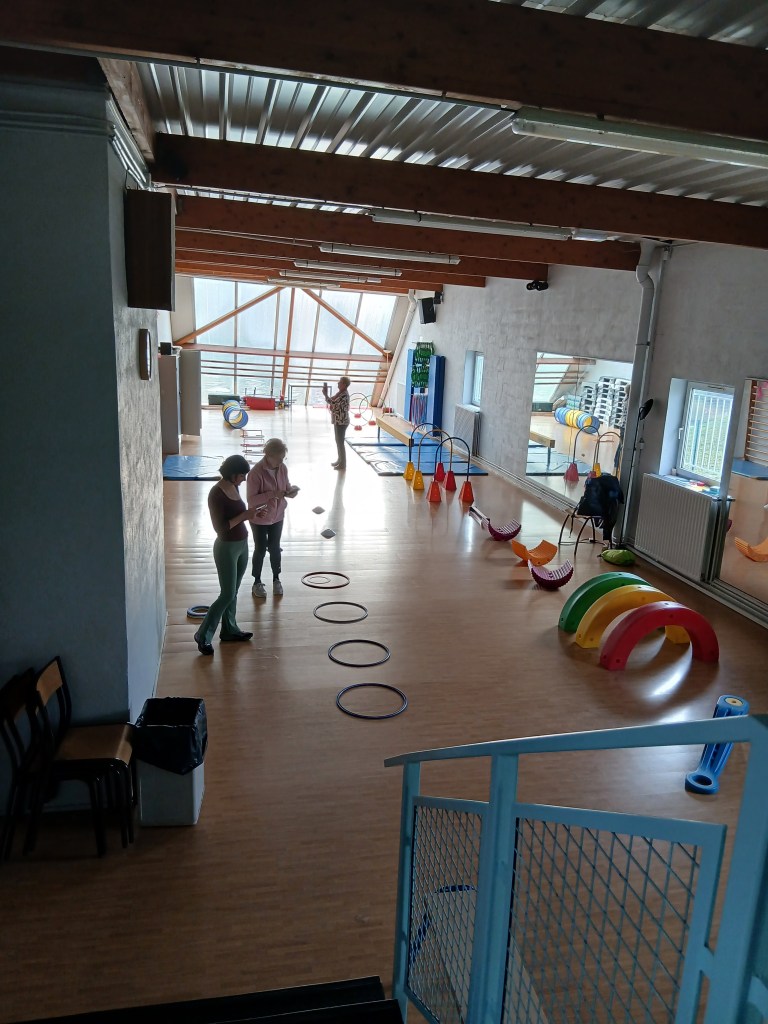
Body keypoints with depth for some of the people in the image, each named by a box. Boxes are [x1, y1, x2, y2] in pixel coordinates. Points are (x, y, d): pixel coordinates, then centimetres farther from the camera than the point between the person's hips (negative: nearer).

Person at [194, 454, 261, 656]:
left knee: (233, 592, 17)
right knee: (227, 595, -4)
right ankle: (203, 635, 7)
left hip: (242, 545, 8)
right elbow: (220, 527, -24)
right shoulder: (216, 494, -22)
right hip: (226, 548, -8)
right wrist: (244, 516, -24)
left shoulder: (233, 487, 5)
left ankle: (229, 630, 30)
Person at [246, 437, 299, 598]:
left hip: (277, 517, 5)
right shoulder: (256, 472, -26)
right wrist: (271, 495, -34)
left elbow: (286, 487, 6)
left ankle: (276, 579, 36)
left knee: (275, 548, 17)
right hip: (259, 519, -5)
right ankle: (257, 583, 29)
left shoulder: (282, 468, -8)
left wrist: (291, 490, -17)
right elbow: (251, 499, -25)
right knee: (260, 549, 9)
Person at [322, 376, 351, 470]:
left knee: (340, 442, -3)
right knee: (338, 441, 18)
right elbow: (332, 400, 16)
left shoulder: (344, 395, -21)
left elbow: (332, 402, -26)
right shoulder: (340, 393, 10)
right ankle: (339, 460, 30)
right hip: (338, 421, 10)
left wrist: (325, 394, -15)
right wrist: (326, 393, 2)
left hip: (341, 421, -10)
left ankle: (343, 464, 4)